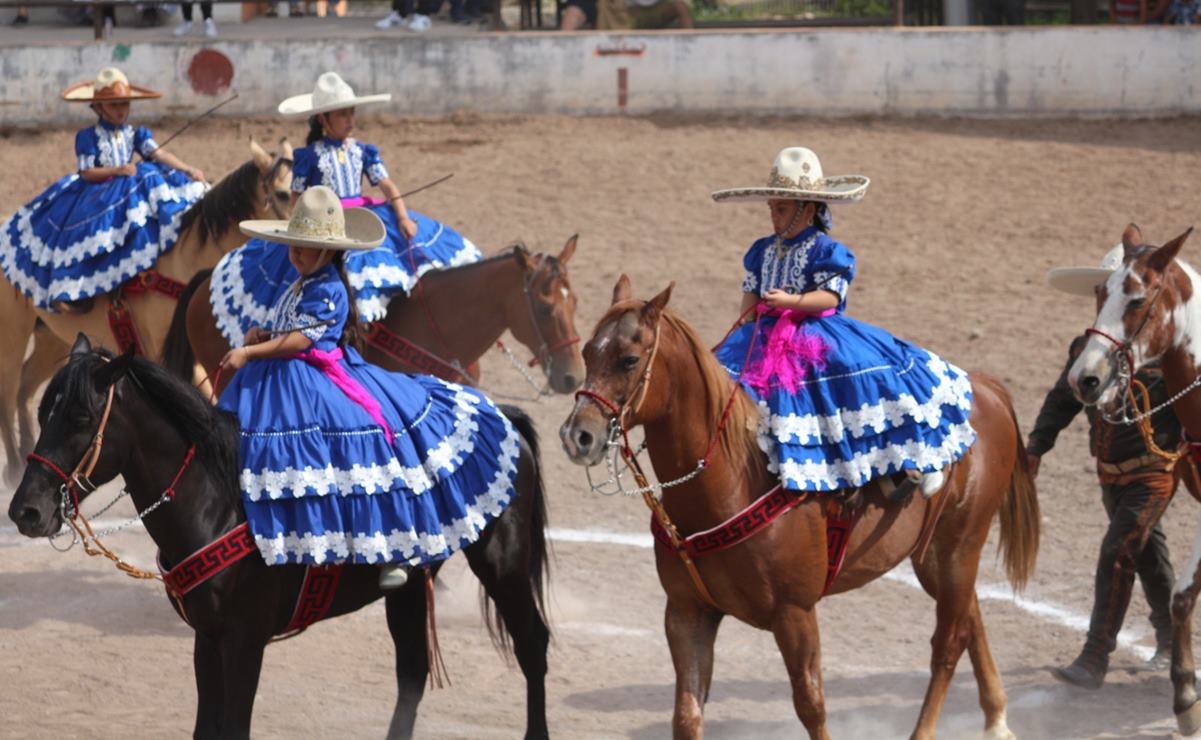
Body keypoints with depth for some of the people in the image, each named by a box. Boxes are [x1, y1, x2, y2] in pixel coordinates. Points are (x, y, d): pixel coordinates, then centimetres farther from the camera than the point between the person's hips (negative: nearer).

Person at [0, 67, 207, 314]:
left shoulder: (135, 134, 7)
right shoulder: (88, 137, -3)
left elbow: (159, 154, -4)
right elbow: (86, 172, -9)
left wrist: (188, 170, -19)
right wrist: (116, 170, -22)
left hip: (130, 191, 5)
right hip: (94, 196, -5)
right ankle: (70, 290, -18)